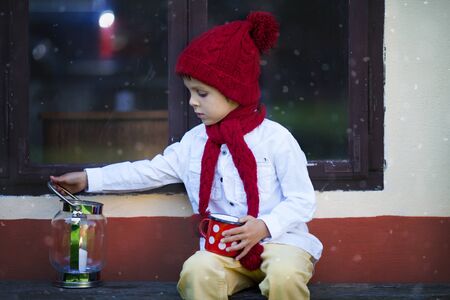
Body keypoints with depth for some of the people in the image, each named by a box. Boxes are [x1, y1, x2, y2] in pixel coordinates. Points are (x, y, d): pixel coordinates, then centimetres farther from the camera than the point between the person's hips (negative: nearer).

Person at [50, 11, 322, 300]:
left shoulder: (275, 138, -5)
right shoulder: (195, 141, 10)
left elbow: (303, 201, -5)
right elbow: (151, 171, 15)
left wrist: (265, 226, -22)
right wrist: (89, 178, 12)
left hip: (280, 240, -3)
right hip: (224, 247, 3)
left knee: (285, 276, -36)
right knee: (196, 272, -30)